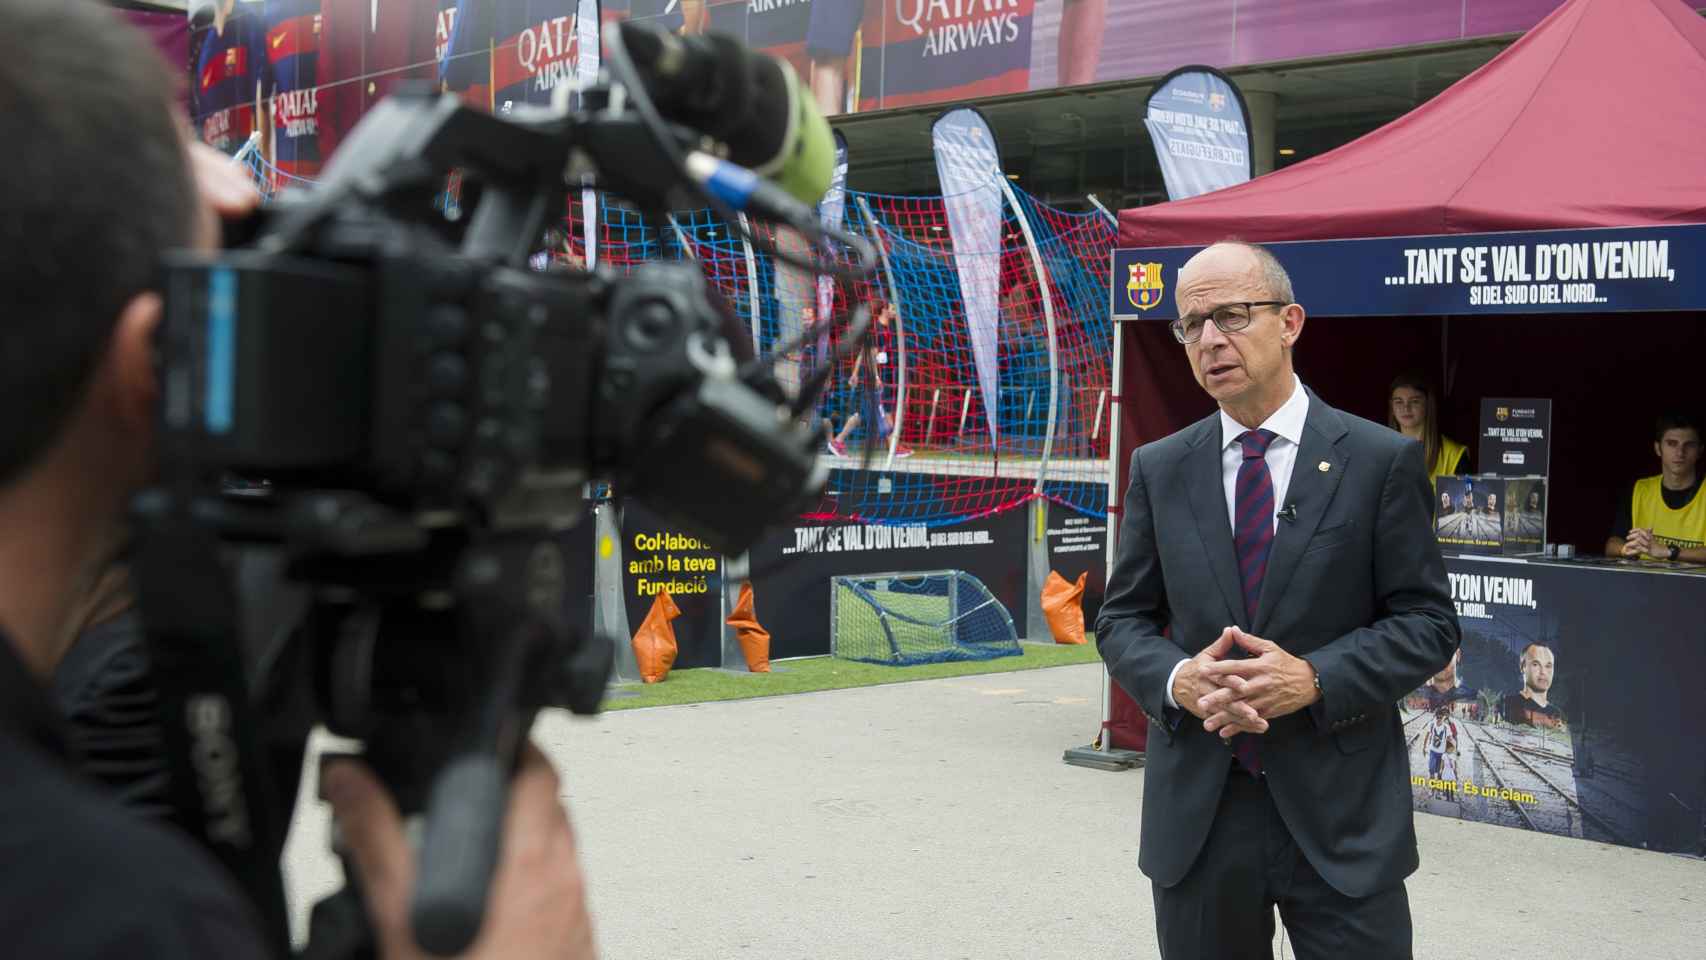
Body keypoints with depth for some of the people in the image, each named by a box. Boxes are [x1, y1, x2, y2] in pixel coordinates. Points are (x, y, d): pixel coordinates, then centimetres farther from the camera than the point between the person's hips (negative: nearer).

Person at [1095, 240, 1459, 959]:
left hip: (1341, 815, -2)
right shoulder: (1159, 469, 7)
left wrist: (1316, 679, -17)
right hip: (1195, 815, 3)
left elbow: (1429, 621, -2)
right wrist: (1177, 679, -12)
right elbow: (1122, 620, 9)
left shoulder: (1381, 461, -2)